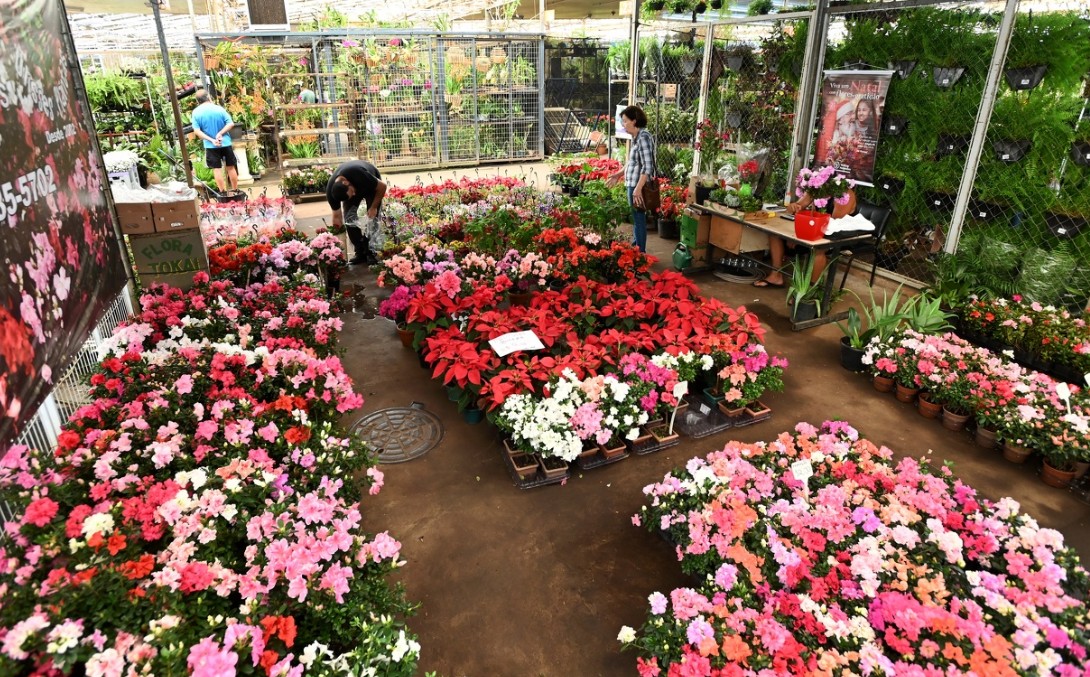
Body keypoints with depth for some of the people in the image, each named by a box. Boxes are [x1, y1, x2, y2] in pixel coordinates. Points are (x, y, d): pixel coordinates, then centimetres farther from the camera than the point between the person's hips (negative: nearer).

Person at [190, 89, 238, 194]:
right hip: (225, 142, 0)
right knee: (231, 167, 10)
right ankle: (235, 191, 16)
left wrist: (211, 140, -10)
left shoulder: (196, 112, -3)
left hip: (210, 146, 0)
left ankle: (223, 193, 7)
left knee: (217, 169, 5)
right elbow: (230, 124, -10)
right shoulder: (219, 108, -5)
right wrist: (220, 133, -11)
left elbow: (196, 131, -8)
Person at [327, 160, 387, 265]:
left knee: (372, 217, -15)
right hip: (353, 184, 3)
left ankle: (371, 252, -7)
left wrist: (374, 207, -21)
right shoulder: (330, 191, -30)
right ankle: (360, 252, -2)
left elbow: (382, 186, -28)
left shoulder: (359, 174, -44)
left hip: (372, 185, -3)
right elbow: (337, 215, -16)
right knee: (349, 217, -11)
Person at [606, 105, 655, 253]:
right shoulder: (636, 137, 12)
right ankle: (635, 247, 32)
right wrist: (618, 175, 22)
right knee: (636, 218, 19)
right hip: (633, 185, 10)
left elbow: (647, 167, -22)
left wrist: (638, 188, -25)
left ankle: (640, 253, 10)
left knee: (639, 219, 0)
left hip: (638, 186, -10)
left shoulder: (643, 137, -17)